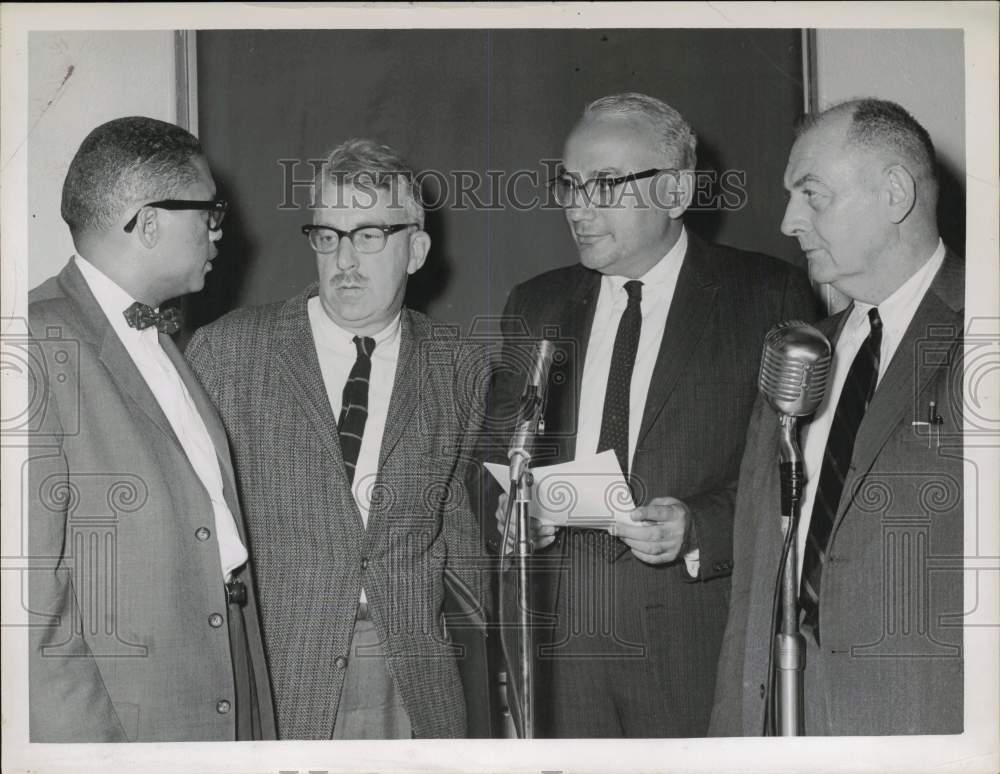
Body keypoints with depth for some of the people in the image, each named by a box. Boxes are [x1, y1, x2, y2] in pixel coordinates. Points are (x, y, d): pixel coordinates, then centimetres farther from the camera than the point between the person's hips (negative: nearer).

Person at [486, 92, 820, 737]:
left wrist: (699, 529, -19)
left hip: (696, 636, -3)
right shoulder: (534, 306, 13)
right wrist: (508, 509, -4)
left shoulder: (769, 296, -1)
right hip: (553, 634, 3)